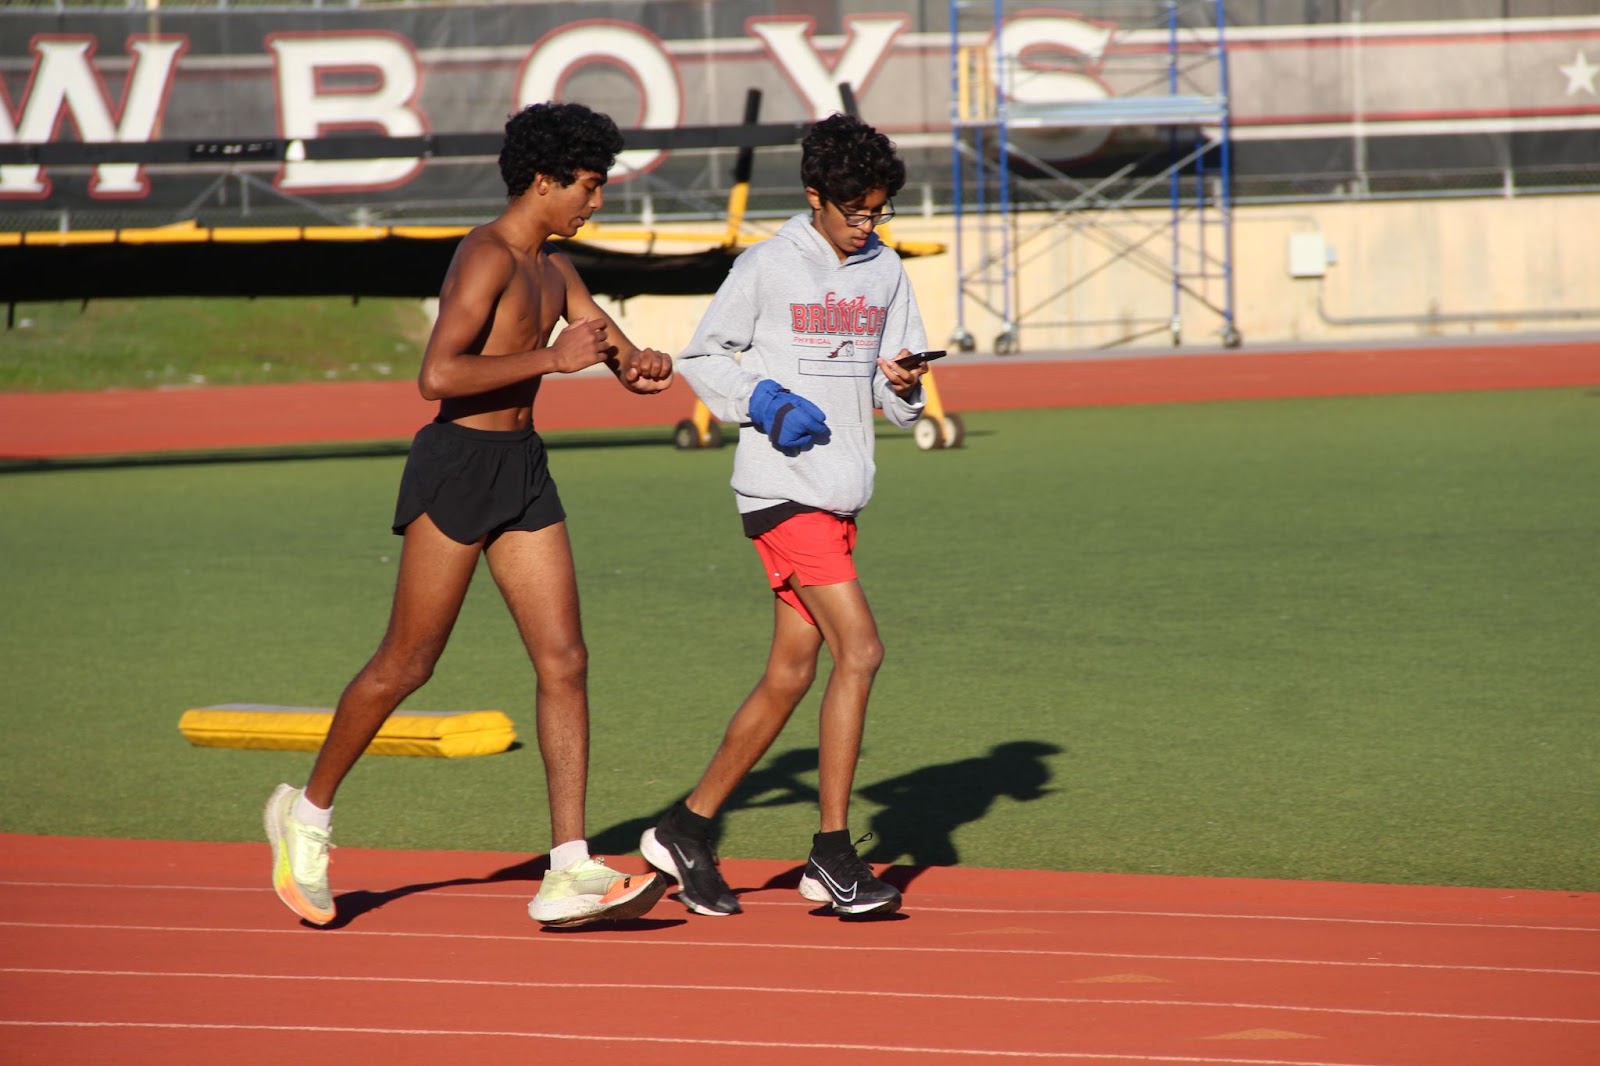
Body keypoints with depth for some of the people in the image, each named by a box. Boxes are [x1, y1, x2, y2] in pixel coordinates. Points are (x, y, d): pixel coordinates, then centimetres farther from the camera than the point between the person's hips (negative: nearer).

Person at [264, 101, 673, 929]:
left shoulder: (551, 266, 15)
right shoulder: (486, 257, -15)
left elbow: (599, 331, 29)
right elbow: (437, 376, -26)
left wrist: (635, 363, 5)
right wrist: (552, 359, -23)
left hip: (523, 469, 9)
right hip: (458, 462, -9)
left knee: (565, 661, -2)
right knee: (406, 664, 0)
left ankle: (569, 874, -4)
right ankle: (308, 815, 21)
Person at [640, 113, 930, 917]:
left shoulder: (886, 272, 10)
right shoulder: (767, 267, -6)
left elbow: (897, 403, 14)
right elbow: (700, 358, 2)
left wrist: (903, 388, -9)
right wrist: (763, 401, -14)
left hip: (841, 495, 7)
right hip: (782, 489, -7)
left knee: (789, 675, 10)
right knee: (859, 650, -17)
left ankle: (686, 831, 22)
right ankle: (832, 856, -13)